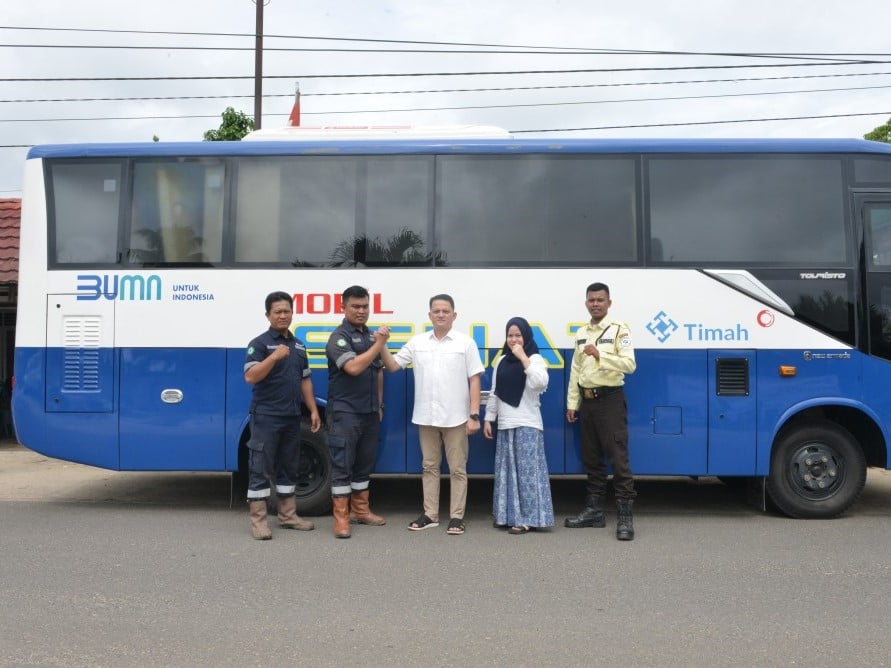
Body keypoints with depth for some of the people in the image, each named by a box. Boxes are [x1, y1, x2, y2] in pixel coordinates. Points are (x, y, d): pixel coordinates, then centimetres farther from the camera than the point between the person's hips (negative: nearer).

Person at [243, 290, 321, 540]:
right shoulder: (259, 343, -7)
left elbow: (305, 380, 17)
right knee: (261, 468, -2)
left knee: (288, 467, 13)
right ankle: (258, 520, 4)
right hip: (266, 416, -7)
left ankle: (288, 515, 23)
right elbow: (250, 377, -19)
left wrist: (313, 410, 11)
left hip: (292, 416, 7)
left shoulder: (298, 345, 13)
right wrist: (275, 356, -28)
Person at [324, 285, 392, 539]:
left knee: (364, 464, 13)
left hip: (370, 412, 7)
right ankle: (341, 517, 0)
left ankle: (360, 510, 23)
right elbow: (353, 367, -24)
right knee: (342, 464, -4)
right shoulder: (339, 337, -9)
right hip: (345, 411, -7)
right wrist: (379, 344, -21)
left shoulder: (371, 335, 14)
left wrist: (379, 404, 16)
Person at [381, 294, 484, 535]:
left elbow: (474, 381, -4)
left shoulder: (465, 343, -2)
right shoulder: (417, 342, 5)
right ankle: (430, 515, 22)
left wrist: (474, 415, -9)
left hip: (456, 417, -3)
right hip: (426, 417, 3)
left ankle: (456, 517, 12)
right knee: (429, 467, 12)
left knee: (457, 469, 4)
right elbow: (392, 366, 6)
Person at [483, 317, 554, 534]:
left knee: (527, 471, -5)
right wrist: (488, 418, 13)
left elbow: (540, 383, -24)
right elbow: (494, 393, 17)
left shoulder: (535, 359, -4)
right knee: (506, 471, 9)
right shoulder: (502, 361, 14)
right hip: (505, 424, 6)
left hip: (527, 425, -6)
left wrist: (523, 357, -20)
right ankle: (508, 515, 17)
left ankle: (527, 518, 0)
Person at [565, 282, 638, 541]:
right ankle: (594, 509, 21)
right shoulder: (581, 333, 13)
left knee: (618, 457, -7)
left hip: (610, 400, -6)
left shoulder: (619, 330, -6)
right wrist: (572, 403, 11)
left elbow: (630, 364, -16)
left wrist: (600, 355, -26)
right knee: (591, 458, 12)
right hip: (587, 401, 7)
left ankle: (625, 515, -4)